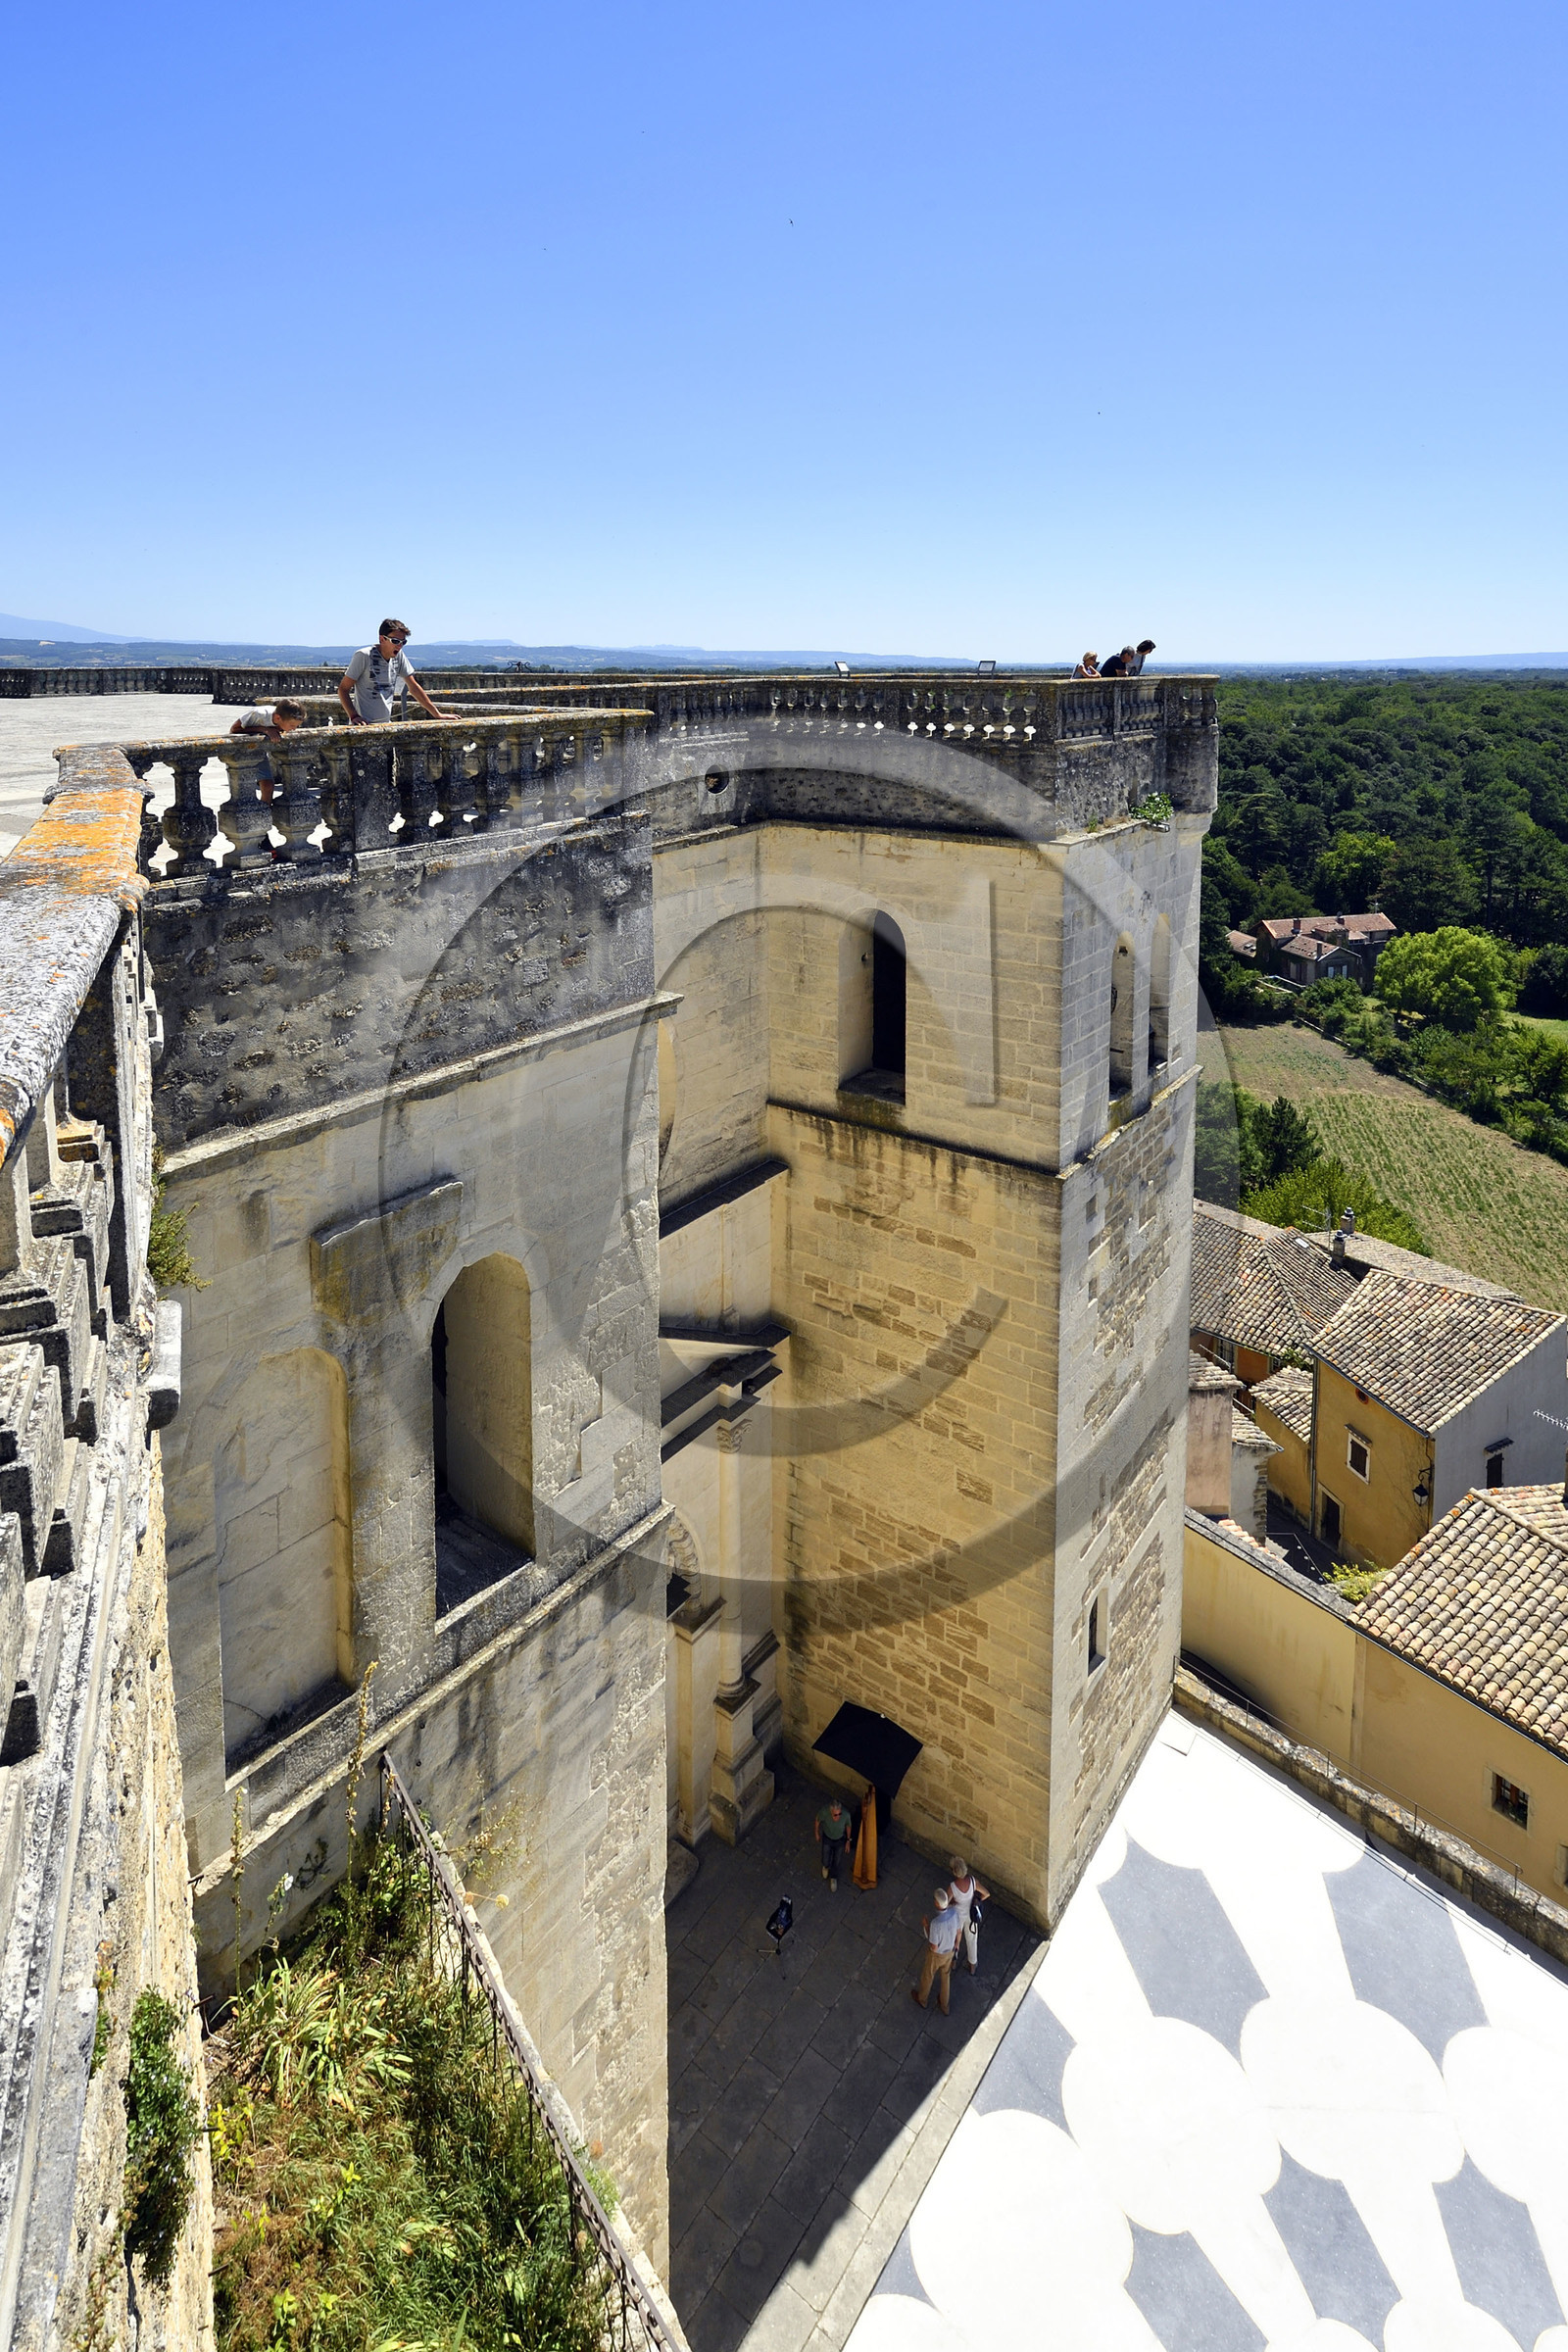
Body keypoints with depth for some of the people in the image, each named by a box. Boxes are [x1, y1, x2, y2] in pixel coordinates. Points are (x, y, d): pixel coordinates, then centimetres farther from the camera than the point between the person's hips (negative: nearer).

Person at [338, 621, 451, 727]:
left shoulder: (399, 656, 6)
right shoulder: (363, 656, -10)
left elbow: (414, 687, 15)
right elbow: (343, 689, -8)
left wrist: (437, 714, 12)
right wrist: (354, 716, -22)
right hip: (364, 725, -6)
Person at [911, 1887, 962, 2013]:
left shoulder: (935, 1923, -47)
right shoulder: (954, 1911, -29)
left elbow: (933, 1947, -31)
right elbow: (957, 1931, -8)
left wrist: (926, 1926, -20)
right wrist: (956, 1945, 14)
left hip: (936, 1954, -4)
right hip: (949, 1951, 4)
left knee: (927, 1975, 28)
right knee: (945, 1976, 31)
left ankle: (921, 1998, 57)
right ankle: (943, 2005, 53)